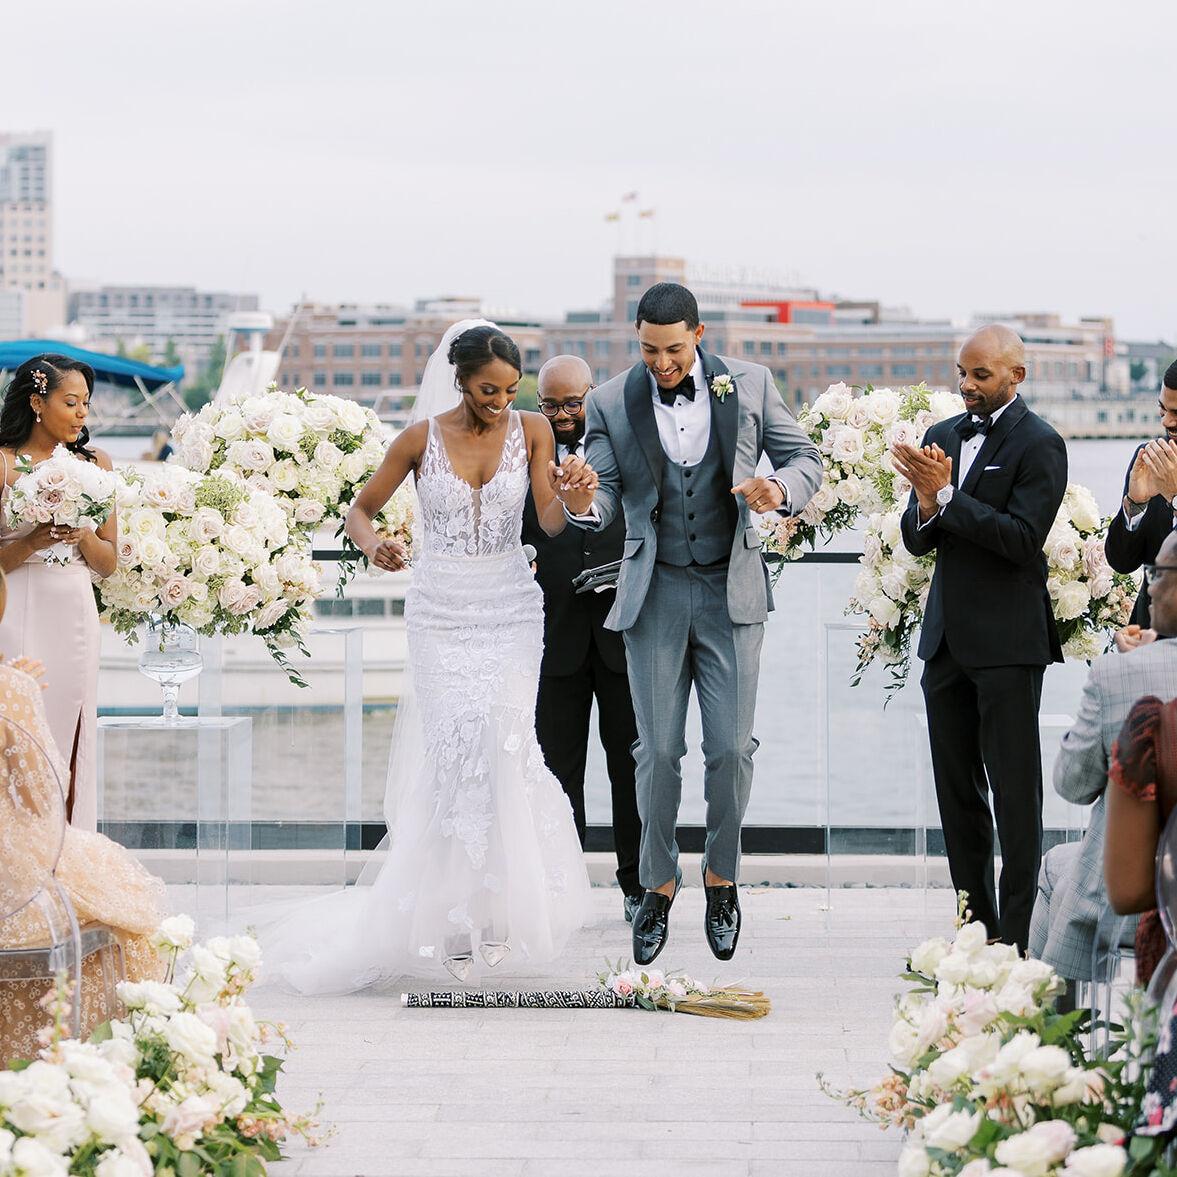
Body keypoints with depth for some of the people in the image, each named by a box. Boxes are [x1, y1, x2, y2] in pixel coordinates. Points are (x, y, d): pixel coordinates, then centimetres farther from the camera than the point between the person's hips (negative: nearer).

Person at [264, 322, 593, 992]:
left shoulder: (532, 431, 1)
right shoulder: (423, 439, -2)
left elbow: (552, 522, -9)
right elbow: (360, 511, 7)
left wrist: (576, 493, -31)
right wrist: (372, 544, -15)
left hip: (511, 609, 1)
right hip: (442, 610, -1)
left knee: (506, 747, -12)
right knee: (456, 749, -9)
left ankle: (502, 906, -1)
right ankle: (450, 917, -1)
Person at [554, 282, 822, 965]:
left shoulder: (750, 385, -1)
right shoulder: (611, 404, -2)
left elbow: (806, 458, 4)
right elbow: (606, 502, -4)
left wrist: (779, 490, -19)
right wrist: (581, 503, -28)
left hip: (732, 591, 0)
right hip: (655, 594, 0)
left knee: (731, 747, -1)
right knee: (659, 750, 0)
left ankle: (722, 878, 19)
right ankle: (659, 888, 16)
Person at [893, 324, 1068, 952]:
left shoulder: (1040, 444, -9)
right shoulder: (942, 436, 12)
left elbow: (1023, 539, -18)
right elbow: (916, 542, 12)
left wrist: (945, 494, -20)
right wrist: (926, 504, -10)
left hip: (1007, 641, -7)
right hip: (946, 636, 7)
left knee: (1014, 791, -4)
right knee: (956, 789, 11)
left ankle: (1018, 939, 0)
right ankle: (976, 927, 20)